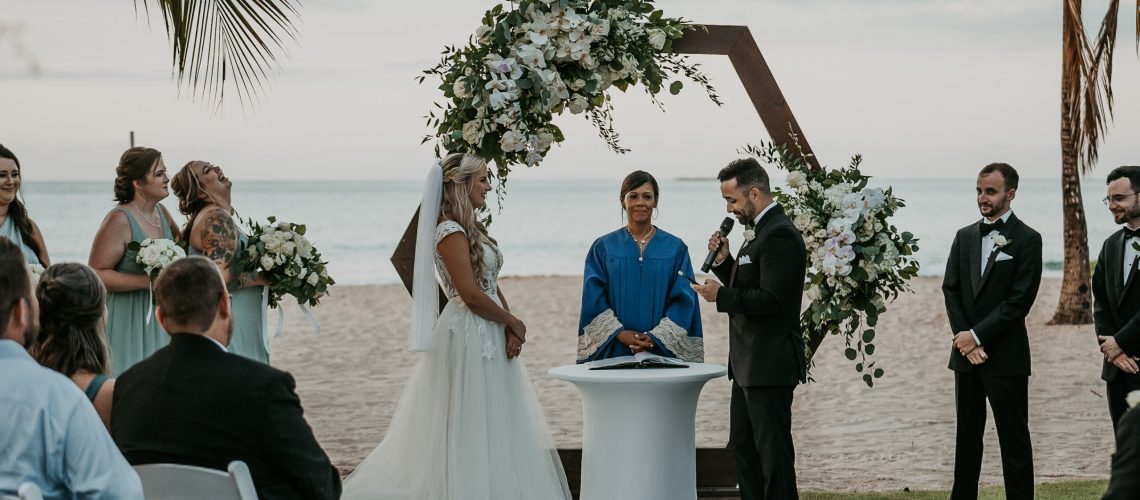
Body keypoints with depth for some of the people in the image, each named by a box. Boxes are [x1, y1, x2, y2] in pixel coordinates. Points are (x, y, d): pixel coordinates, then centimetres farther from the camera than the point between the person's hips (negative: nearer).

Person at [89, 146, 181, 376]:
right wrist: (147, 281, -23)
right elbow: (96, 274, -20)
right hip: (129, 321, -7)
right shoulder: (119, 219, -15)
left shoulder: (161, 212, 8)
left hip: (160, 320, 7)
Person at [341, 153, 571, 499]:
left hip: (490, 338, 9)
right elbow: (471, 295, -20)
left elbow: (493, 286, 12)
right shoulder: (451, 233, -15)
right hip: (468, 337, -9)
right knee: (471, 426, -4)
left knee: (493, 427, 11)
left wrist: (510, 328, -3)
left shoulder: (473, 230, 14)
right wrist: (514, 324, -7)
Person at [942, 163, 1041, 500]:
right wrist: (964, 338, -6)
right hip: (967, 353, 5)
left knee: (1013, 438, 0)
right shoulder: (964, 237, 11)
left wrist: (977, 335, -13)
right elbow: (951, 289, 7)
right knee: (967, 434, 11)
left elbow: (1020, 300, -12)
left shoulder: (1027, 240, -6)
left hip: (1005, 356, -5)